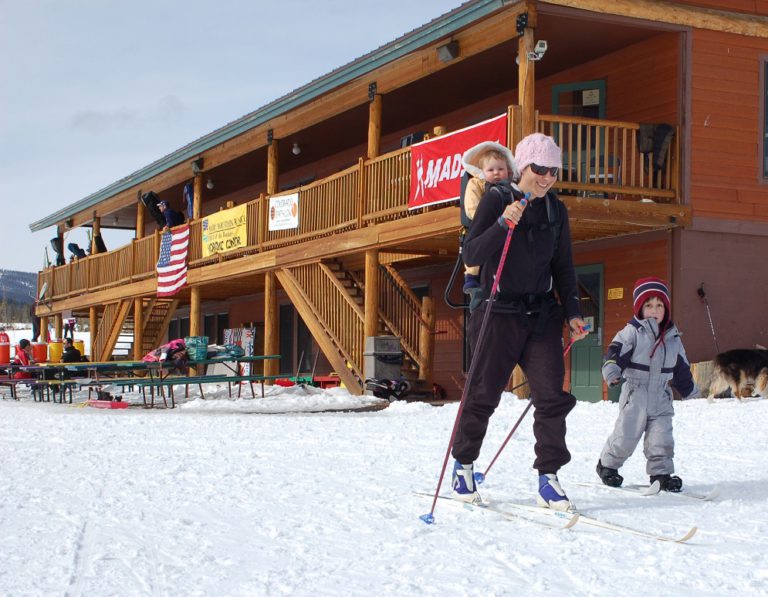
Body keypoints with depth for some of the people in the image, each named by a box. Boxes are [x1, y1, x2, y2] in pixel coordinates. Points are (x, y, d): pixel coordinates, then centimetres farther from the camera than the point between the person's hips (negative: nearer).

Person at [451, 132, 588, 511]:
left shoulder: (556, 210, 10)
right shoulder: (497, 199, -5)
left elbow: (563, 267, 16)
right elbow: (471, 255, -12)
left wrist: (572, 311, 7)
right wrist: (503, 224, -26)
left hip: (542, 313, 4)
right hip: (499, 312, -4)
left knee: (553, 394, -5)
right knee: (483, 394, 3)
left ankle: (548, 479, 3)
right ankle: (463, 463, 23)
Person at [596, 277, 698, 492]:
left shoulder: (672, 337, 9)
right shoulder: (632, 332, -8)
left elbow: (681, 368, 22)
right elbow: (617, 350, -21)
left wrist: (689, 389, 31)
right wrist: (611, 369, -41)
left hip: (661, 398, 4)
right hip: (635, 395, -4)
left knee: (662, 438, -1)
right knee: (625, 436, 0)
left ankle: (661, 473, 8)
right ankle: (607, 465, 20)